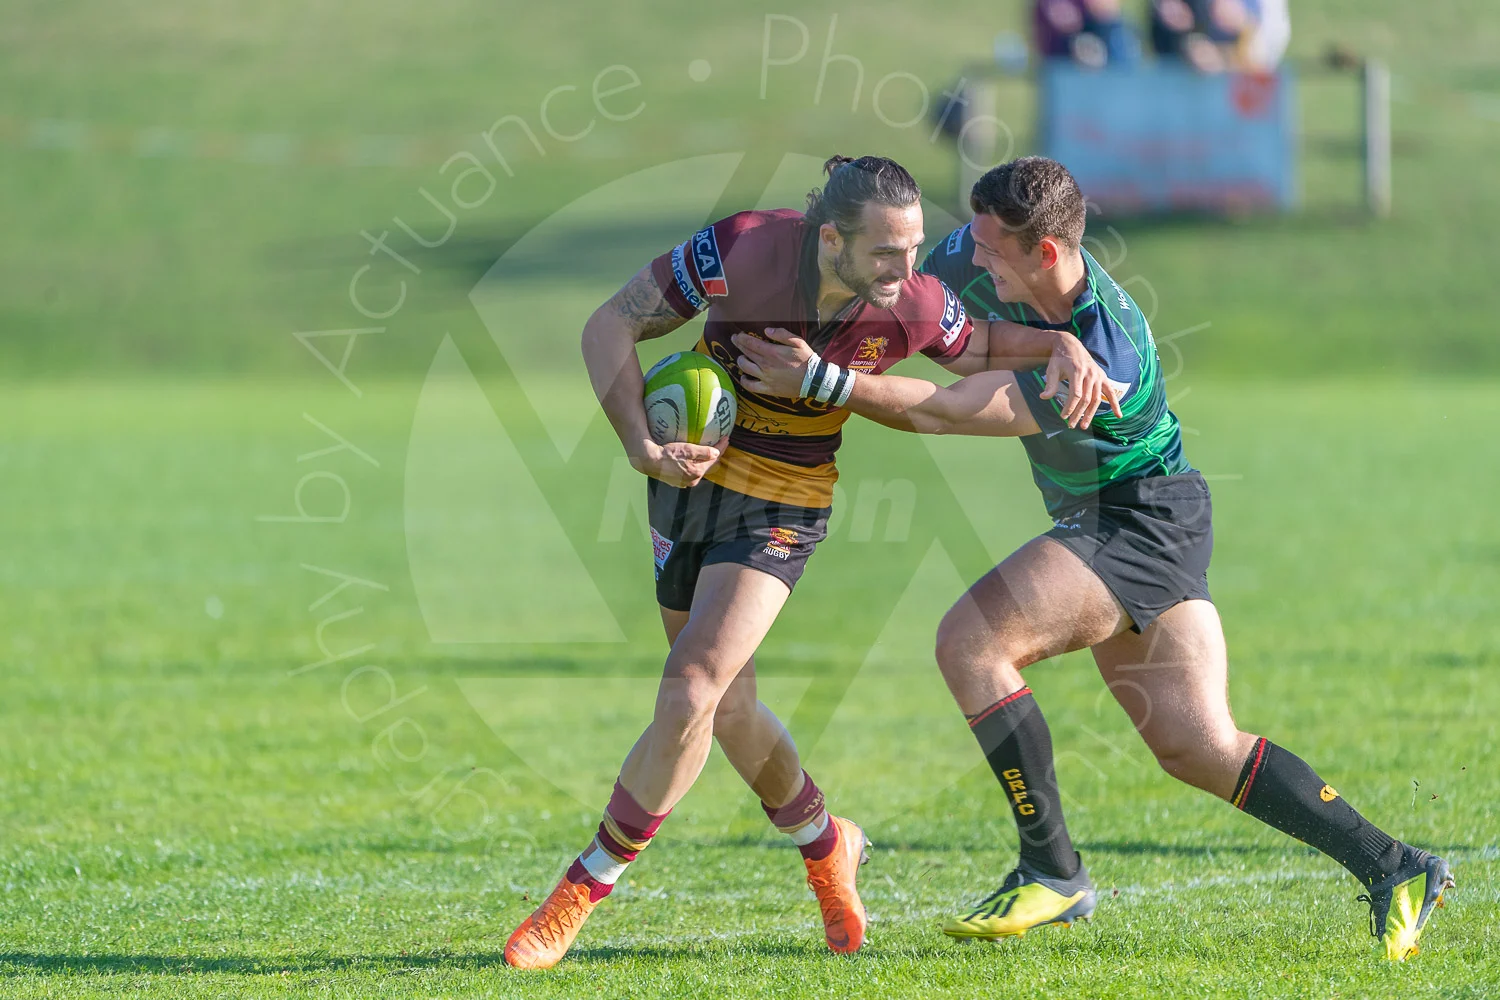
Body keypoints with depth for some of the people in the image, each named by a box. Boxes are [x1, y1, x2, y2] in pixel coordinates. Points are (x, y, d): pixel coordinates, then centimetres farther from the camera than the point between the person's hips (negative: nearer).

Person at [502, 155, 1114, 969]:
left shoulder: (912, 306, -19)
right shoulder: (742, 251, -25)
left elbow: (976, 349, 6)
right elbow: (611, 325, -14)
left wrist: (1063, 347, -14)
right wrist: (641, 446, -25)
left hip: (783, 504, -1)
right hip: (691, 470, 1)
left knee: (689, 696, -15)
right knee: (728, 712, 10)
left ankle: (587, 887, 0)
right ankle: (826, 849, 37)